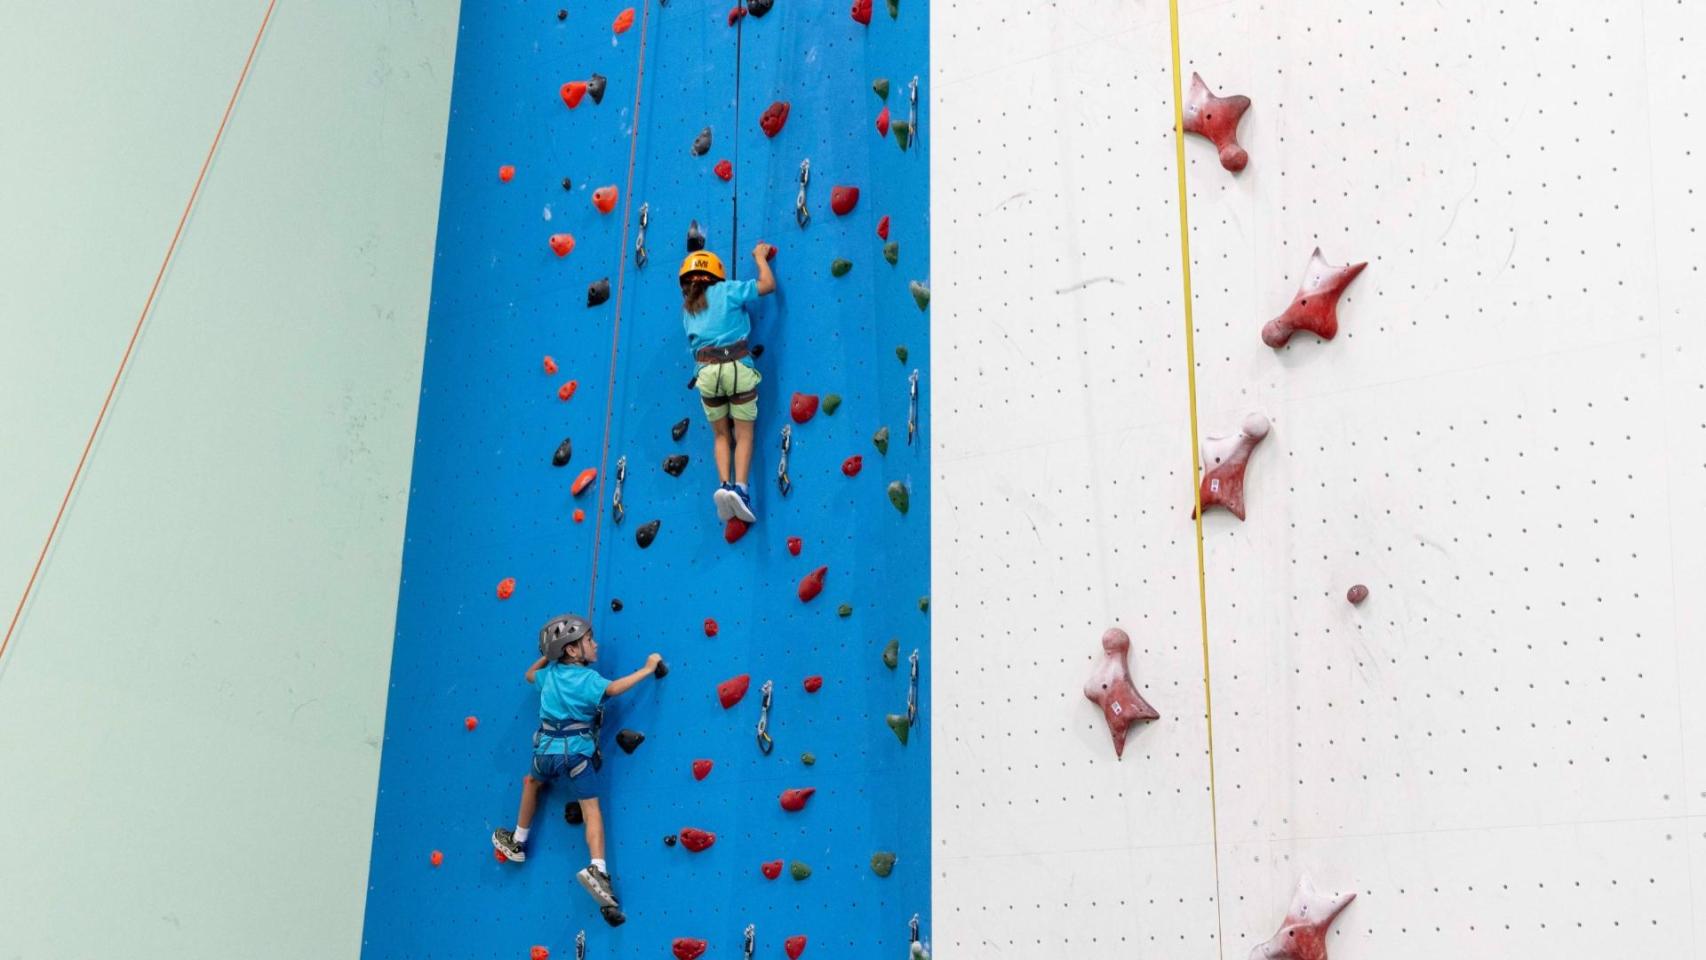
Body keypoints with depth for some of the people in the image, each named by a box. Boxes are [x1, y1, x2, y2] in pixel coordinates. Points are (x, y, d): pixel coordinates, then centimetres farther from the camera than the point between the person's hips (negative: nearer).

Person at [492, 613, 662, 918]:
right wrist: (647, 668, -15)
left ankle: (517, 842, 42)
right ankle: (597, 870, -21)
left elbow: (530, 675, 34)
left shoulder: (550, 674, 11)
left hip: (546, 749, 5)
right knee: (592, 809, -4)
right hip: (576, 752, -5)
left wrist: (549, 653, 34)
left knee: (532, 782, 35)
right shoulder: (587, 678, -6)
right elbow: (613, 689, -25)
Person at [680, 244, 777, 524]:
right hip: (737, 367, -3)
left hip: (707, 371, 3)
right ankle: (740, 488, -15)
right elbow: (768, 284, 8)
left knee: (721, 435, 16)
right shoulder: (726, 290, 8)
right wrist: (760, 256, 24)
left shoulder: (687, 307, 20)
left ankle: (724, 485, -6)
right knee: (744, 435, 3)